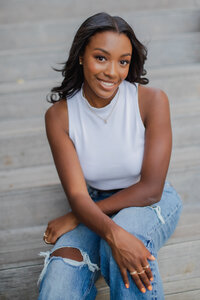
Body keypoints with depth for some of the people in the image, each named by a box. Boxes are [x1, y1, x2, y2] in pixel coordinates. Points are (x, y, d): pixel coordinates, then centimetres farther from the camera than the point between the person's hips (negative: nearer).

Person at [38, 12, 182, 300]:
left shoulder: (152, 100, -18)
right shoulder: (59, 116, -12)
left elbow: (151, 189, -18)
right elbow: (77, 195, -17)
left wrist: (75, 218, -17)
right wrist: (112, 232, -40)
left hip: (151, 202, 0)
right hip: (94, 207, 1)